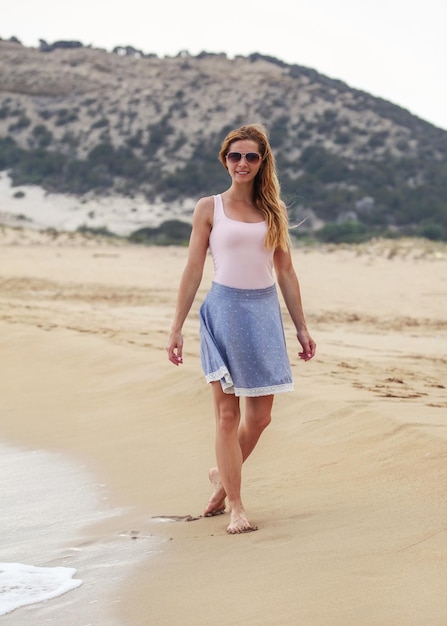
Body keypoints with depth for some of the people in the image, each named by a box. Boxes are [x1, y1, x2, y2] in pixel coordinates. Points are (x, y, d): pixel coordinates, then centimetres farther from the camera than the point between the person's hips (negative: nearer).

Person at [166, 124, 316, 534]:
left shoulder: (273, 210, 10)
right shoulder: (209, 208, 3)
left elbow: (286, 272, 13)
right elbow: (193, 271, 2)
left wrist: (301, 327, 11)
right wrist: (177, 328, -2)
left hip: (265, 311, 3)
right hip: (224, 309, -3)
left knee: (260, 416, 5)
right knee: (227, 414, -3)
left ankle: (223, 474, 31)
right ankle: (236, 507, 2)